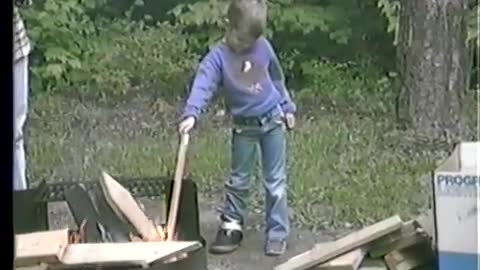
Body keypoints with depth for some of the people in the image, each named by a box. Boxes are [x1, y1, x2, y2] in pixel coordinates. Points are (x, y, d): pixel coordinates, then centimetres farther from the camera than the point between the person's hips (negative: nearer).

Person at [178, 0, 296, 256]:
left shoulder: (264, 47, -5)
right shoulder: (218, 56, -14)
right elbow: (202, 85, -29)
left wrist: (287, 107, 16)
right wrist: (191, 114, -45)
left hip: (273, 121, 1)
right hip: (244, 126, -1)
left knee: (275, 181, 4)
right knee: (238, 179, 11)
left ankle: (277, 233, 13)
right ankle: (231, 226, 26)